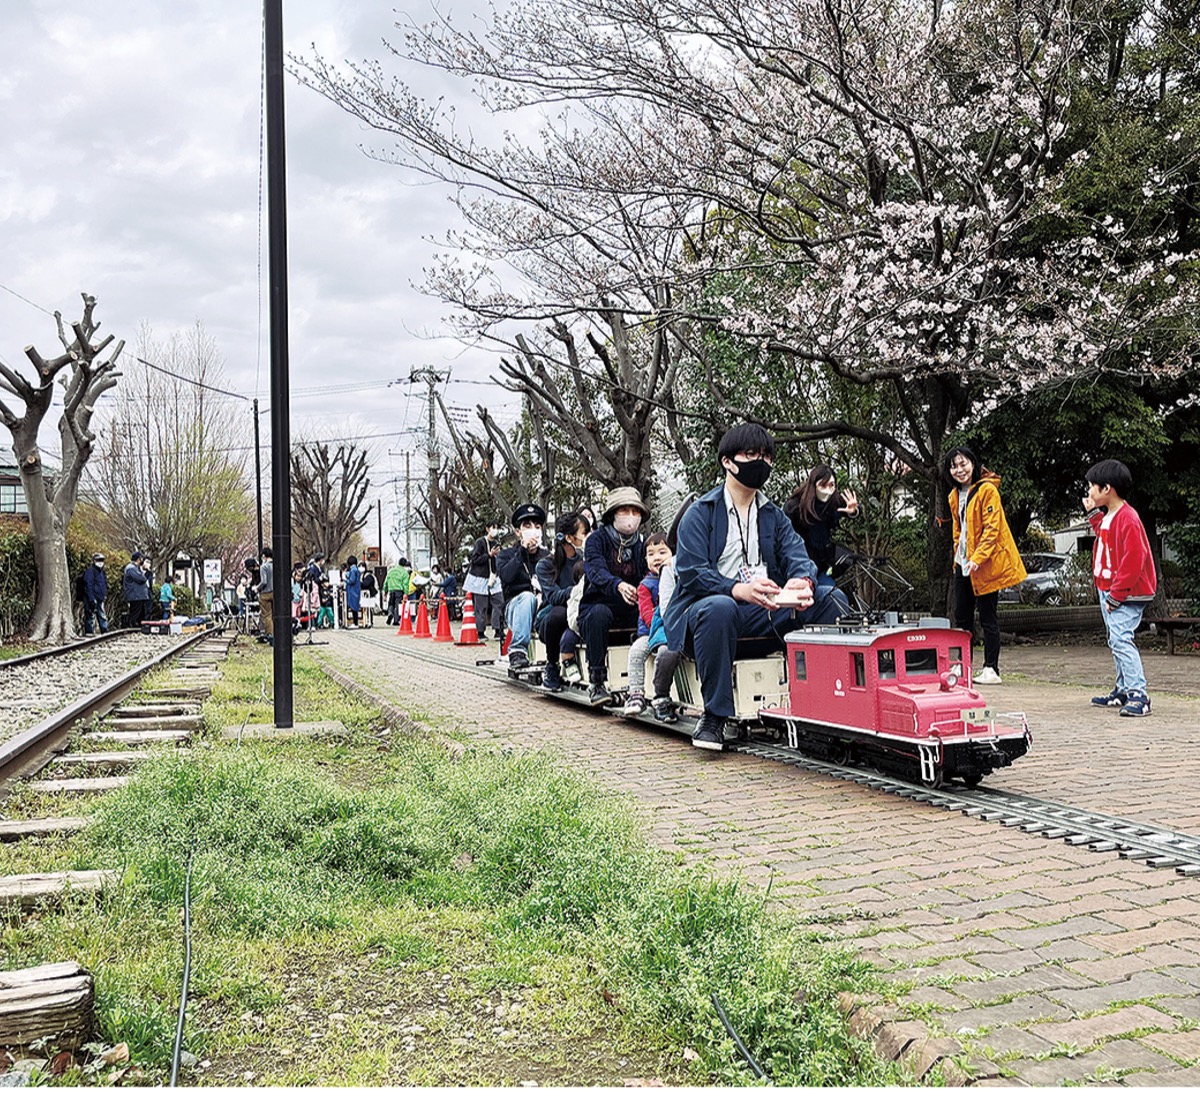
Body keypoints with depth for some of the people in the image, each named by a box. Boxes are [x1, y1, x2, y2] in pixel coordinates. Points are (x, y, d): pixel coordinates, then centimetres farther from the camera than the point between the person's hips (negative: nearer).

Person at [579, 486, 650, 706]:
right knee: (599, 613, -37)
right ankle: (597, 683, -33)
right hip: (599, 604, -3)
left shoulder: (641, 544, 15)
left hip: (630, 610, 3)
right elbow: (596, 570, -20)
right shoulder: (598, 539, 0)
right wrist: (618, 585, -42)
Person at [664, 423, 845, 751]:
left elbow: (798, 557, 2)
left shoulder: (774, 516, 19)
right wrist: (739, 589, -32)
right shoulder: (700, 513, 2)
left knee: (828, 601, -14)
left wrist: (802, 581, -25)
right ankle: (713, 716, -32)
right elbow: (691, 573, -12)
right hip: (704, 607, -5)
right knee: (719, 608, -40)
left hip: (763, 613, 5)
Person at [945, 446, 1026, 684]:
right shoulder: (955, 495, 14)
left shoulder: (987, 490, -11)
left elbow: (992, 528, -16)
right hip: (964, 564, 8)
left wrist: (978, 558, -22)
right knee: (961, 616, 9)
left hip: (985, 565, -8)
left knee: (988, 617, -3)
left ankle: (991, 670, 3)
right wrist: (958, 557, 15)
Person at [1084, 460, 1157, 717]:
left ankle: (1138, 695, -18)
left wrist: (1116, 595, -21)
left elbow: (1133, 560, -22)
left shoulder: (1127, 518, -18)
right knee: (1116, 642, 14)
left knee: (1121, 640, -18)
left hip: (1126, 594, -10)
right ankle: (1123, 690, 22)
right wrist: (1094, 514, 20)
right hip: (1109, 591, 10)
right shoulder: (1107, 516, 12)